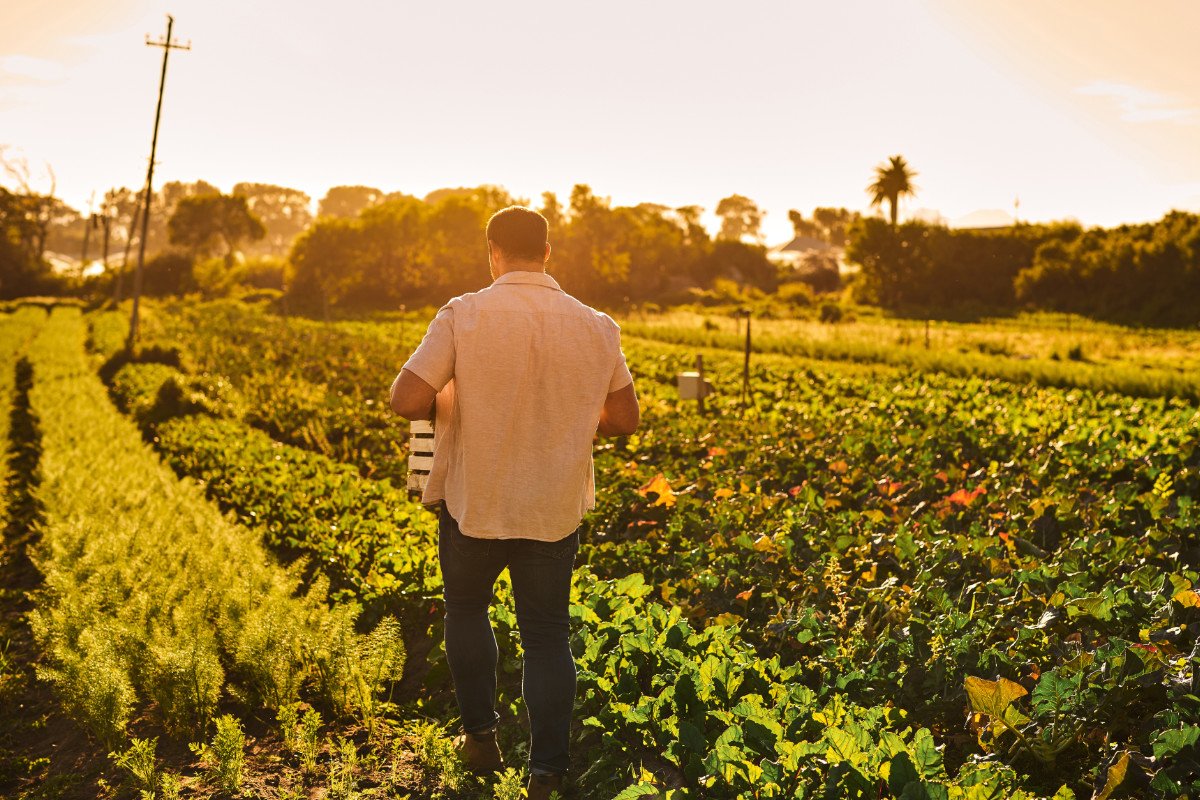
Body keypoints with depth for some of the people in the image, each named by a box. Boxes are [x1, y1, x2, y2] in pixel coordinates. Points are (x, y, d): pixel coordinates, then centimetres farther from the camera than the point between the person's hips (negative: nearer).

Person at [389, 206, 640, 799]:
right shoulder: (595, 328, -5)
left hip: (474, 503, -1)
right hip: (555, 508, 2)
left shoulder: (463, 316, -14)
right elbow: (625, 418, 4)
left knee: (466, 609, 24)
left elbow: (406, 401, -18)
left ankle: (481, 735, 29)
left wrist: (451, 400, 3)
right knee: (548, 634, 12)